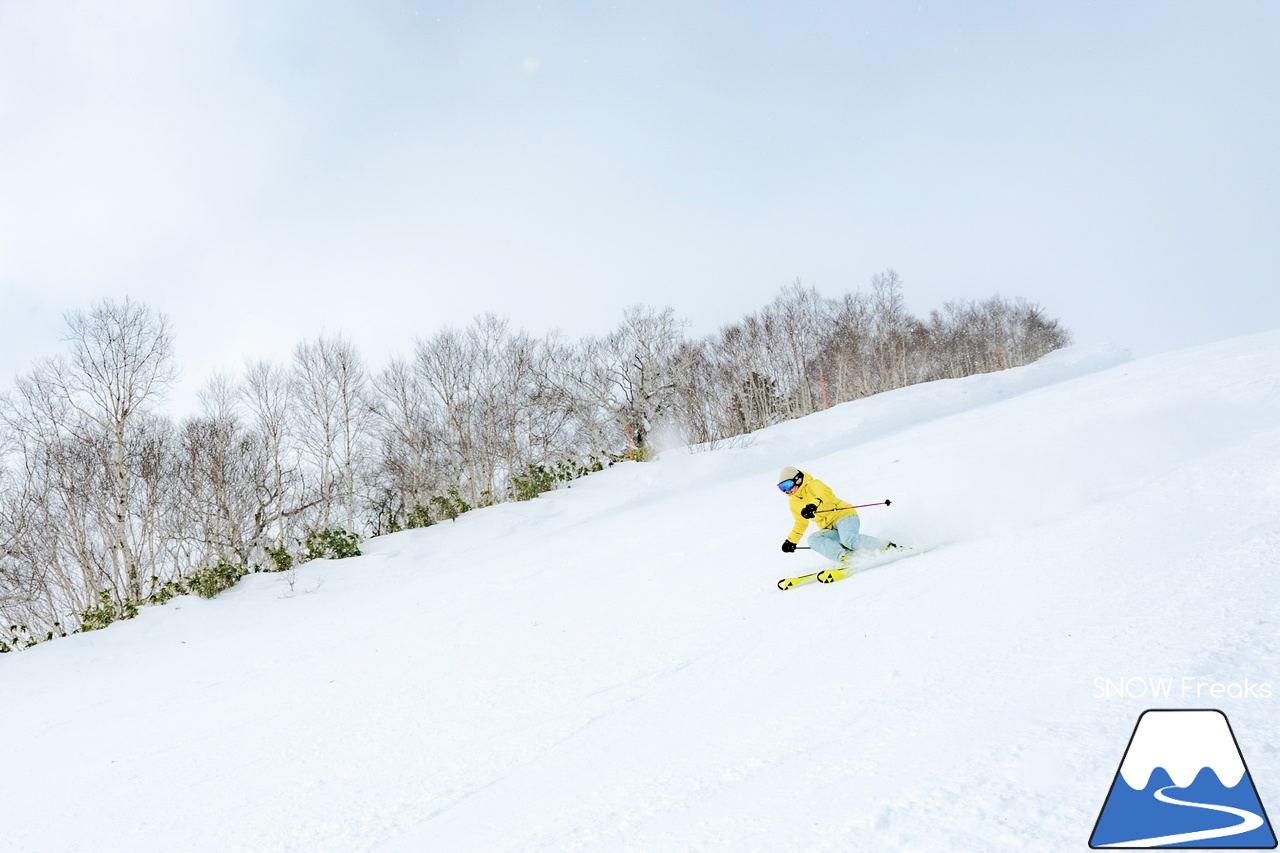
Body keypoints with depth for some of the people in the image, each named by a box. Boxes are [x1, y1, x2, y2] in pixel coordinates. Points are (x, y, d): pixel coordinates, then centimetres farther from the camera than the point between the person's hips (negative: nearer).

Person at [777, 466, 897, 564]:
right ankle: (845, 557, -38)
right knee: (813, 539, -22)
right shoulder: (793, 502, 16)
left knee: (849, 540, -34)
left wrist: (814, 504, -46)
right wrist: (791, 540, 29)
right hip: (831, 530, 7)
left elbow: (826, 493, -28)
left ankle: (886, 547, -18)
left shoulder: (812, 484, -5)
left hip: (844, 515, -7)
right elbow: (801, 523, 32)